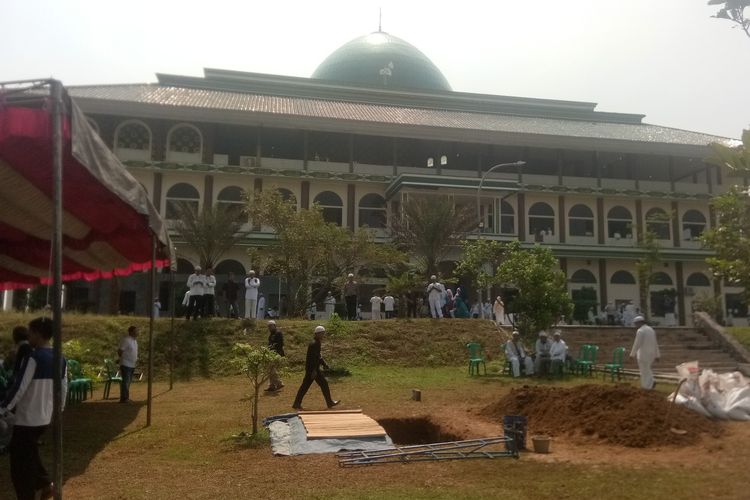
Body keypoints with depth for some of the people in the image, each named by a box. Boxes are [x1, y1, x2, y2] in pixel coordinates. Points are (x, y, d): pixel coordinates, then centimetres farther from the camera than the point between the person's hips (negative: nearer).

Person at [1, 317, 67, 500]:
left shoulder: (33, 358, -19)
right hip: (45, 416, 8)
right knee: (29, 452, 25)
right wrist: (60, 409, 23)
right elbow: (63, 387, 12)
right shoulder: (60, 359, 5)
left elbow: (19, 388, -20)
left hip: (27, 418, -8)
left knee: (20, 461, 5)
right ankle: (45, 484, 22)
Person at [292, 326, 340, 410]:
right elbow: (313, 358, -24)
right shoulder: (314, 344, -18)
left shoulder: (316, 343, 14)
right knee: (324, 384, 0)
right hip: (313, 369, -10)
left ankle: (296, 404, 12)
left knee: (305, 386, 10)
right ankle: (329, 403, 10)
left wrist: (324, 364, 20)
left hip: (310, 369, 10)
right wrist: (314, 370, -26)